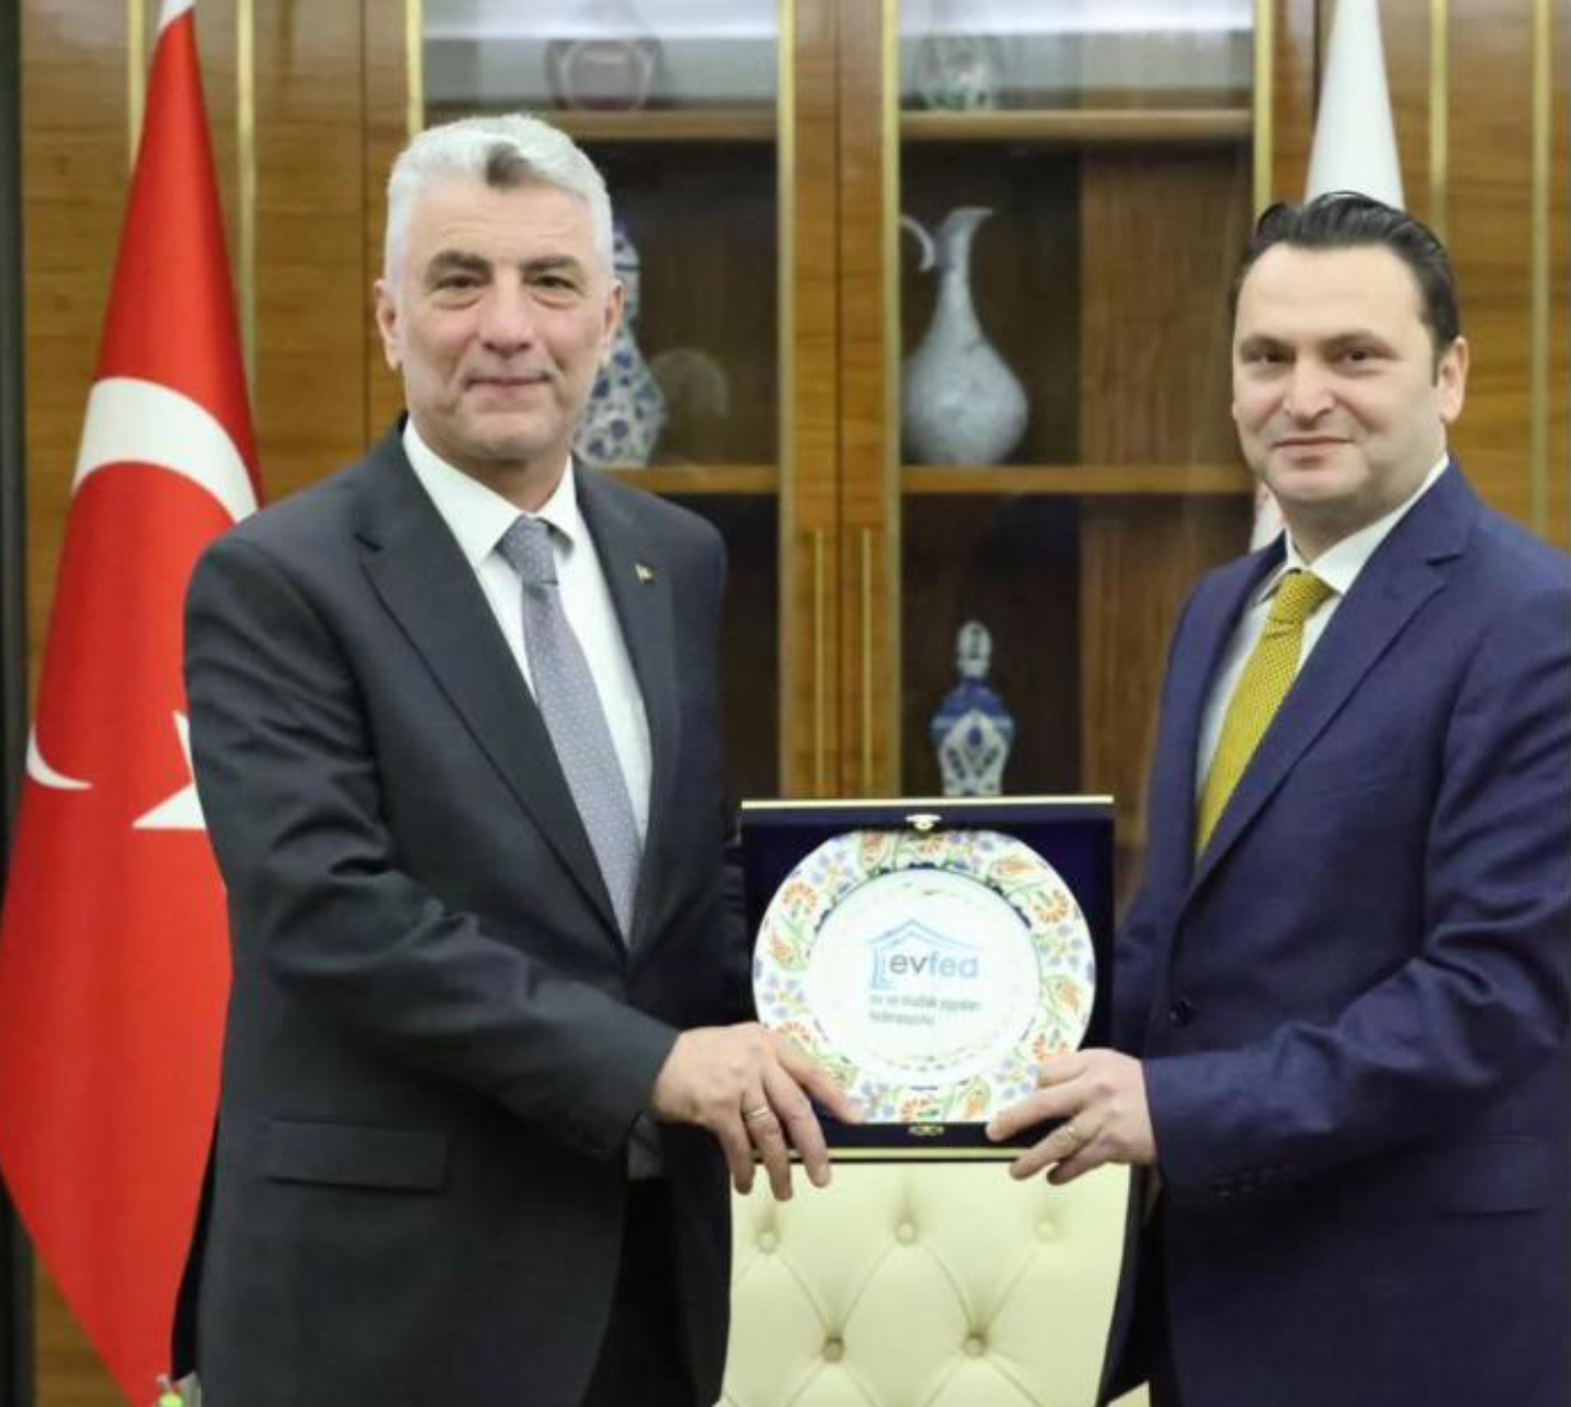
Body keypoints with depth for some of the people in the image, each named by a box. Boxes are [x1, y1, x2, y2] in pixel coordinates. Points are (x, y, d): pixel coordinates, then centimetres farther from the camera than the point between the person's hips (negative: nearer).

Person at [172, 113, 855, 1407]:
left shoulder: (679, 560, 9)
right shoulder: (276, 581, -10)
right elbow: (331, 910, -19)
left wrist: (747, 1054, -5)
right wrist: (649, 1061, -23)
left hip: (650, 1259, 6)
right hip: (391, 1282, -5)